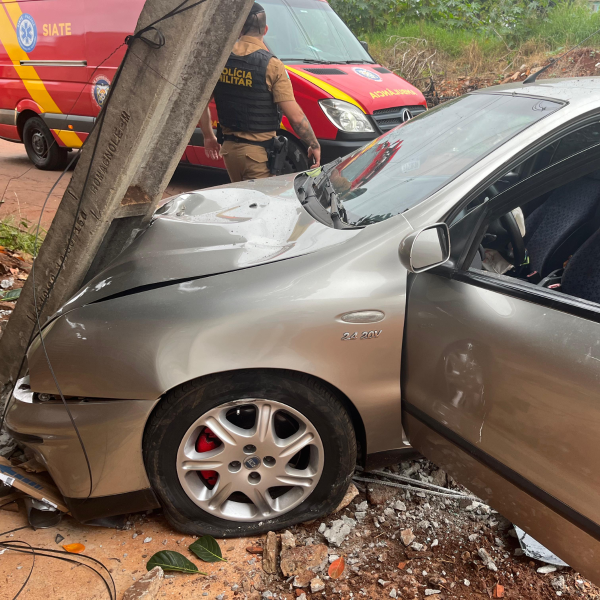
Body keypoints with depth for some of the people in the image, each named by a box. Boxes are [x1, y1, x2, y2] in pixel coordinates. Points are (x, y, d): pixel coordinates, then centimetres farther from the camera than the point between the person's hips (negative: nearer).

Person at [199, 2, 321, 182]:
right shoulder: (271, 65, -13)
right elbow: (296, 116, -16)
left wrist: (208, 137, 21)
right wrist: (314, 145, -3)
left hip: (228, 147, 5)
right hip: (259, 151, -5)